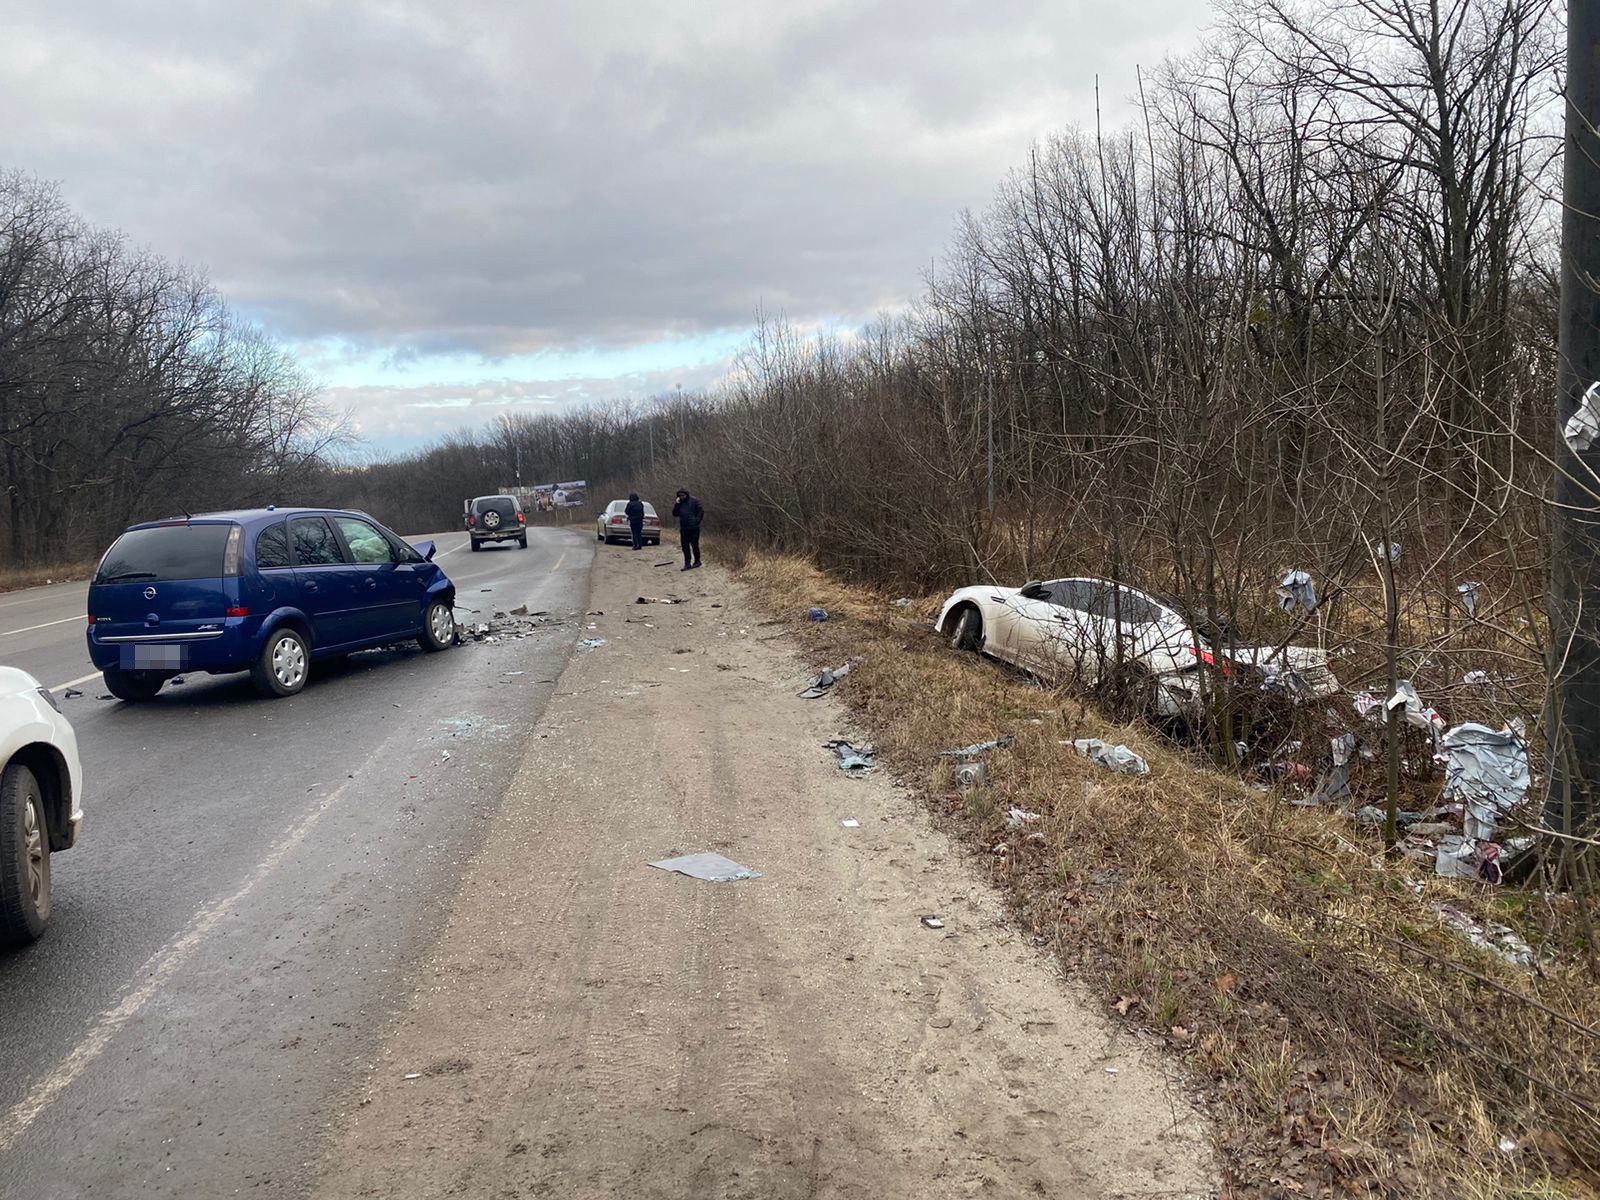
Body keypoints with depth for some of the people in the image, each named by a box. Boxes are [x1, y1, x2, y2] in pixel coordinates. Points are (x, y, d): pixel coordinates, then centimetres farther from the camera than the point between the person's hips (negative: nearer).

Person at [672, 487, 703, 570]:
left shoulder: (693, 500, -3)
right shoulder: (679, 503, 12)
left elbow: (701, 511, -3)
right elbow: (675, 514, 7)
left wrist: (697, 521, -9)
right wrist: (677, 504, -4)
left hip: (693, 527, -5)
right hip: (683, 528, 5)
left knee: (694, 545, 0)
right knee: (685, 546, 2)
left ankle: (697, 561, 13)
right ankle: (687, 564, 5)